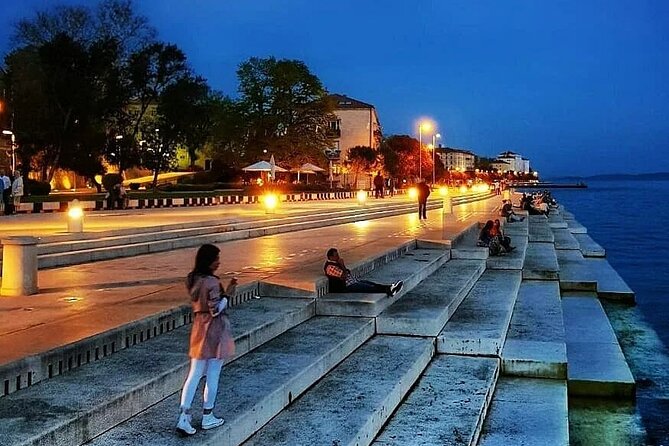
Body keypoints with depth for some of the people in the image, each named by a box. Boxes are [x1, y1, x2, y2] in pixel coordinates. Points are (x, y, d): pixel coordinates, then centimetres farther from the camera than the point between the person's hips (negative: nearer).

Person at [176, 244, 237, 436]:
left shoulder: (192, 279, 5)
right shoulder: (212, 282, -21)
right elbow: (216, 310, -20)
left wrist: (224, 290, 10)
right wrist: (227, 294, -9)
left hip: (199, 328, 7)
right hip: (215, 330, -7)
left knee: (194, 375, 9)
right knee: (213, 376, 7)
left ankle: (184, 417, 2)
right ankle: (207, 417, 18)